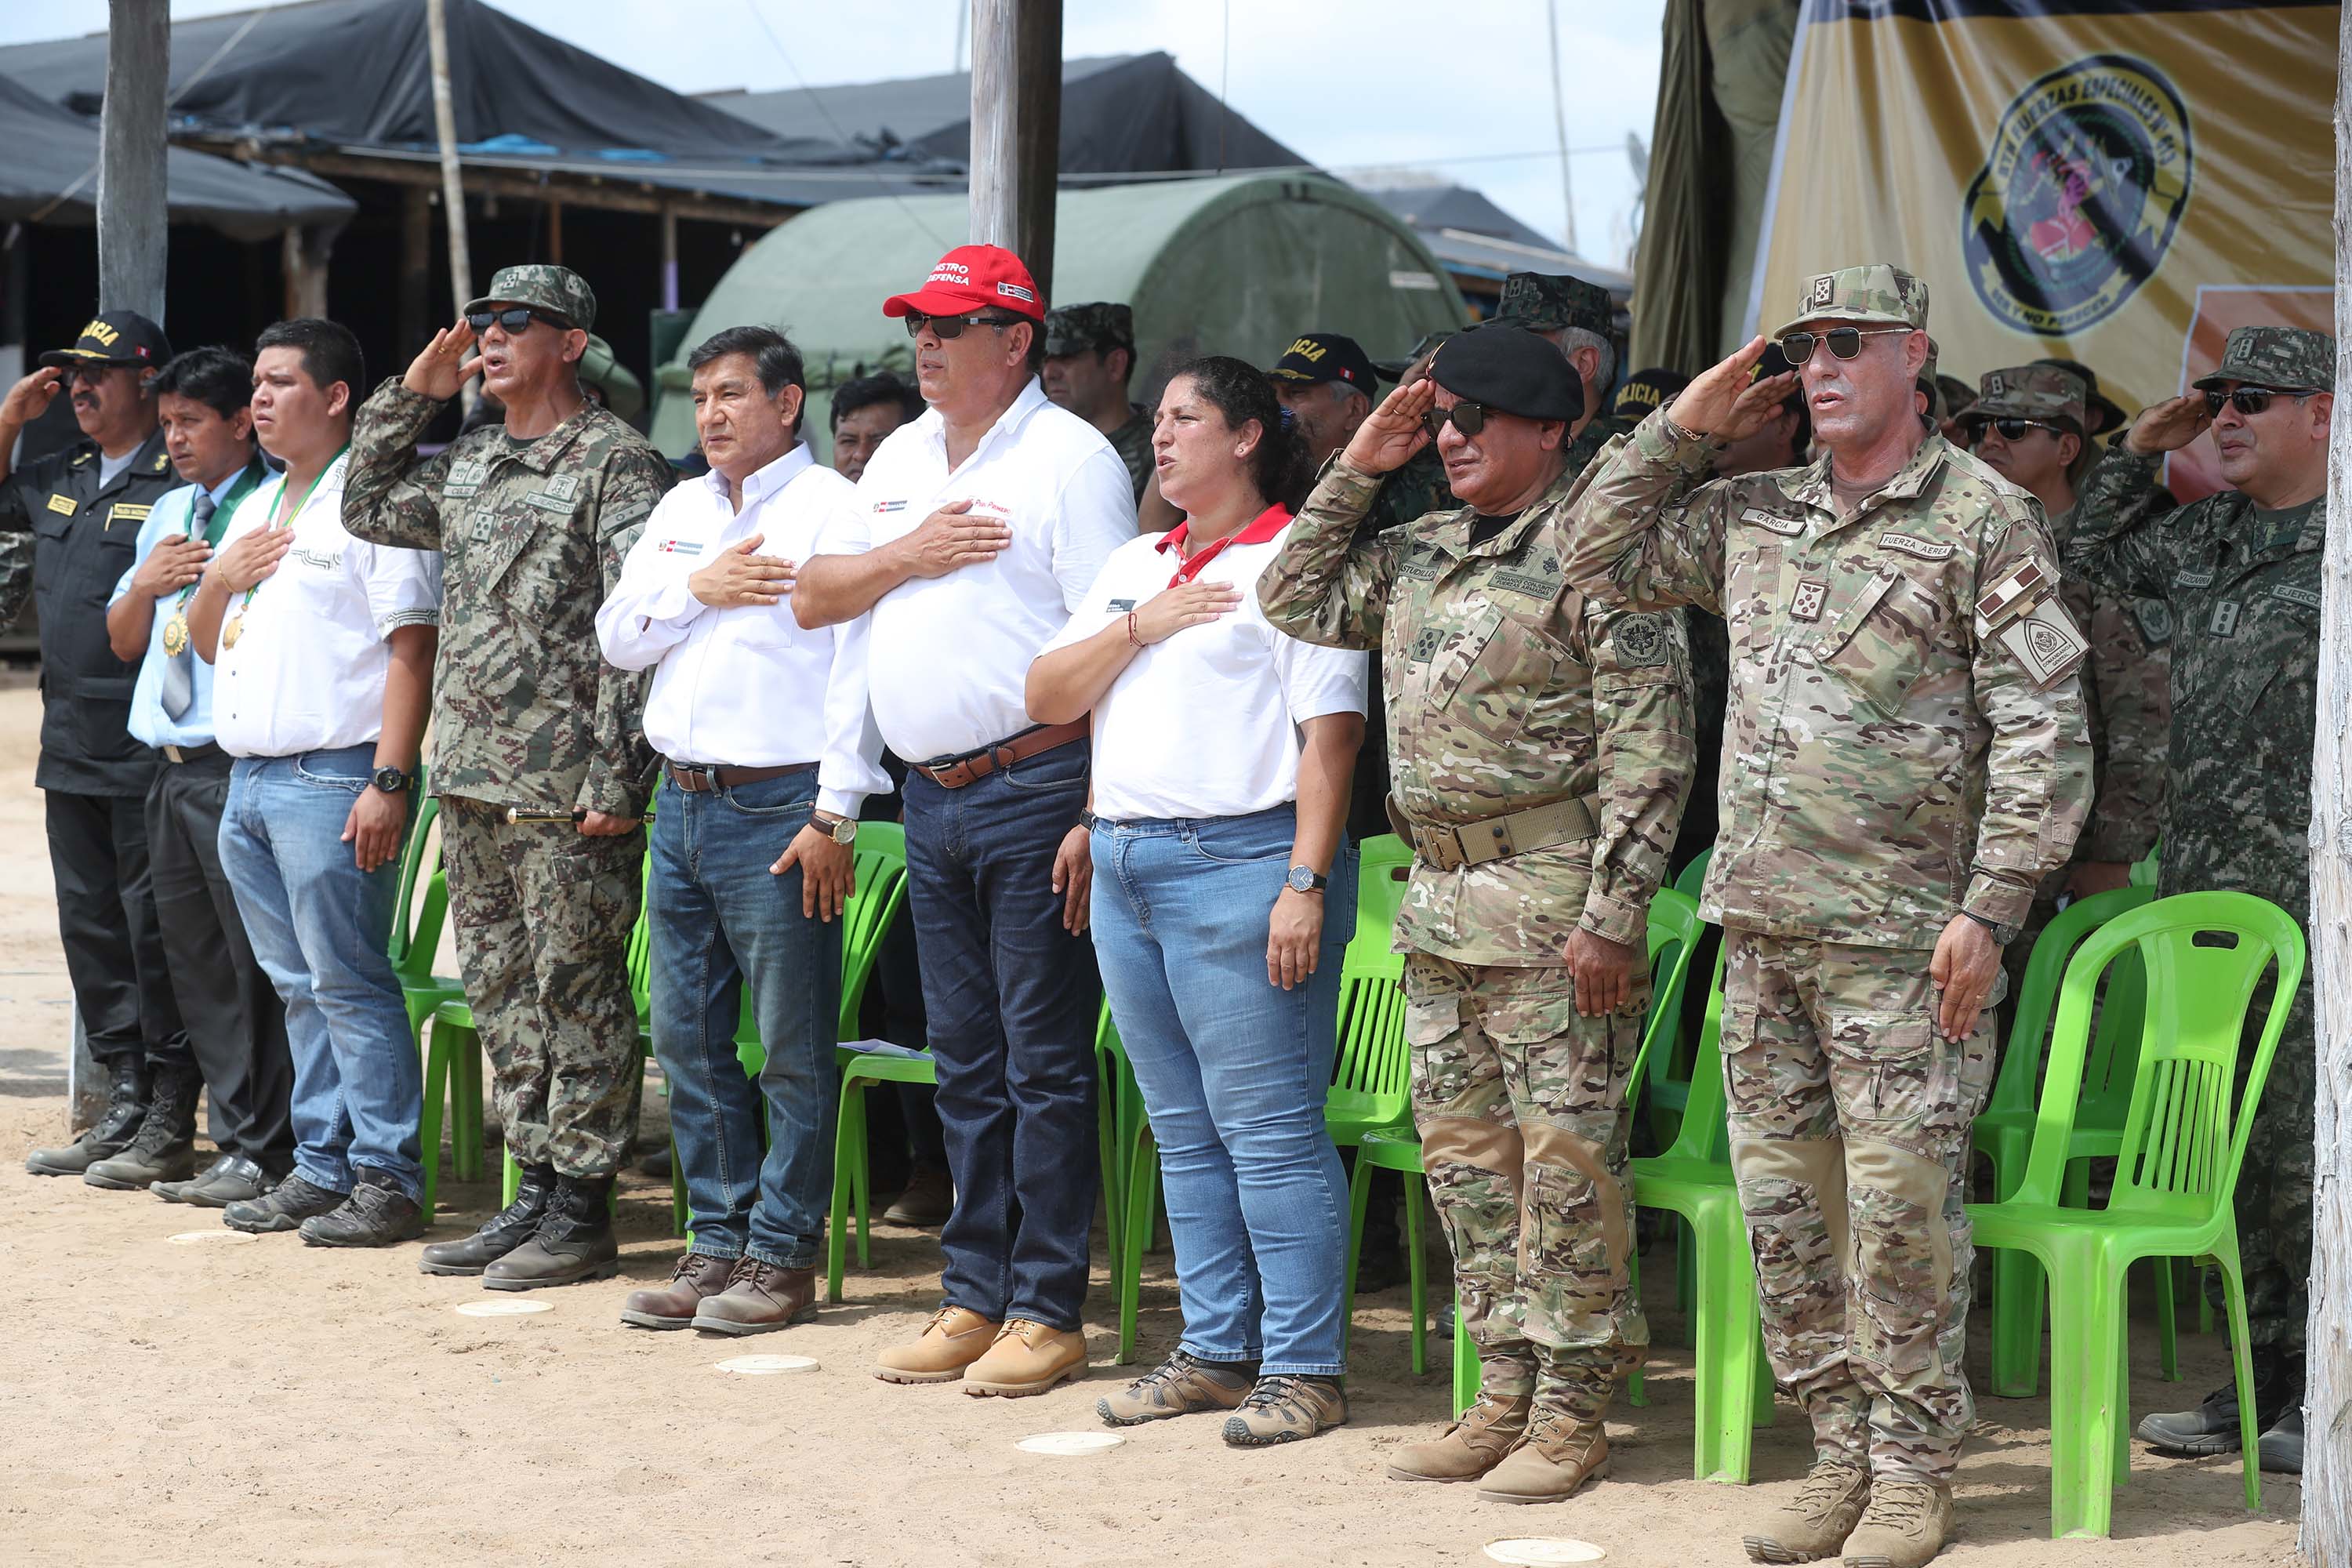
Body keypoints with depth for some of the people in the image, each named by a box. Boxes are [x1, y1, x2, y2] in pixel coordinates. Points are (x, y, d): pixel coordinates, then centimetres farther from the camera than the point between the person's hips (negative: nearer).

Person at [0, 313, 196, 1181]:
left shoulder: (181, 484, -10)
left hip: (149, 752, -8)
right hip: (70, 749, 8)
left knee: (155, 930, -4)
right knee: (91, 930, 12)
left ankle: (171, 1122, 3)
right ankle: (124, 1106, 20)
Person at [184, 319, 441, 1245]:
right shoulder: (256, 508, 20)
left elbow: (411, 644, -14)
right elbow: (205, 642, 25)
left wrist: (389, 783, -21)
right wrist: (221, 579, 3)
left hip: (332, 779, -8)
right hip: (248, 779, 8)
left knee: (349, 984, -8)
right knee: (299, 988, 11)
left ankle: (387, 1180, -4)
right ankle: (322, 1168, 17)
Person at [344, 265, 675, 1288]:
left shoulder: (617, 465, -9)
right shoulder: (467, 466, 15)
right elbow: (367, 508, 28)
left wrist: (615, 777, -19)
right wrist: (412, 394, 16)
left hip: (564, 790, -8)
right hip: (472, 781, 8)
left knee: (575, 995, -2)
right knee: (501, 993, 12)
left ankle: (582, 1212, 4)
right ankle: (535, 1192, 20)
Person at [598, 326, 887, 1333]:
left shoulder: (831, 508, -5)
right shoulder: (681, 511, 18)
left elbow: (856, 667, -11)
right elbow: (616, 638, 15)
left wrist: (835, 815, -17)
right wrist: (698, 589, -4)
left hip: (779, 810, -7)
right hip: (681, 803, 7)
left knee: (793, 1050, -2)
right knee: (688, 1039, 10)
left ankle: (783, 1258, 4)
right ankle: (718, 1242, 18)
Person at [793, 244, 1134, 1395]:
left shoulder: (1069, 459, -7)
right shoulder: (902, 459, 17)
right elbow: (813, 599, 16)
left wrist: (1098, 814, -19)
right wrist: (910, 555, -3)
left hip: (1035, 789, -7)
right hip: (930, 795, 7)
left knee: (1044, 1062, -3)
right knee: (966, 1064, 12)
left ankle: (1047, 1311, 1)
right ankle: (976, 1298, 18)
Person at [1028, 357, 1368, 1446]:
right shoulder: (1134, 566, 19)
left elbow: (1329, 733, -11)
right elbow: (1045, 697, 13)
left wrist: (1306, 883, -18)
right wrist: (1140, 628, -2)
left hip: (1240, 864, -8)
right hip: (1125, 863, 8)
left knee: (1268, 1128, -7)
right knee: (1184, 1131, 11)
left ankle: (1304, 1366, -3)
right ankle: (1216, 1351, 18)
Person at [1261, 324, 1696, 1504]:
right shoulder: (1419, 553, 15)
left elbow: (1647, 753, -14)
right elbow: (1294, 601, 22)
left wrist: (1610, 914, -19)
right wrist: (1354, 472, 12)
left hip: (1550, 900, -8)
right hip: (1440, 899, 9)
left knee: (1565, 1155, -4)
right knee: (1463, 1149, 12)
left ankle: (1571, 1415, 3)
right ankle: (1505, 1394, 20)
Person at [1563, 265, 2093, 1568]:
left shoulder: (1983, 518, -4)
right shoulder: (1752, 517, 14)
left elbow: (2043, 732, -8)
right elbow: (1599, 556, 23)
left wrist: (1988, 907, -14)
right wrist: (1684, 428, 12)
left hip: (1900, 933, -6)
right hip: (1760, 922, 6)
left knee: (1900, 1204, -3)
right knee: (1782, 1200, 9)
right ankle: (1841, 1450, 19)